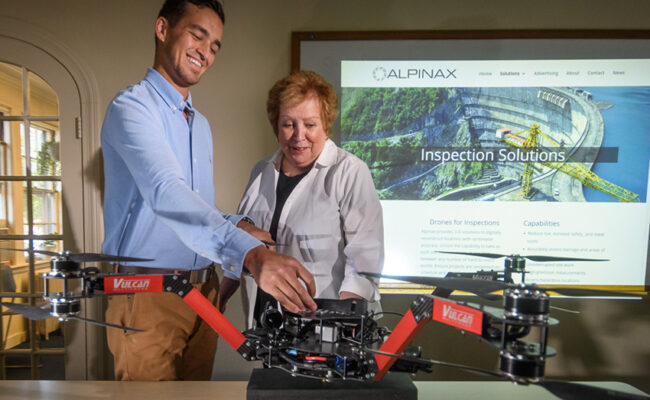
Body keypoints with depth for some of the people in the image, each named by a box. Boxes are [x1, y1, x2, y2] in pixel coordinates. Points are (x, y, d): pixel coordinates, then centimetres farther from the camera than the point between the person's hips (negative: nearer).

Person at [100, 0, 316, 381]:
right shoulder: (131, 107, -11)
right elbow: (166, 193, -31)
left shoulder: (202, 125, 15)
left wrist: (239, 225, -3)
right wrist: (251, 254, -44)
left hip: (205, 290, 7)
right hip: (148, 293, -7)